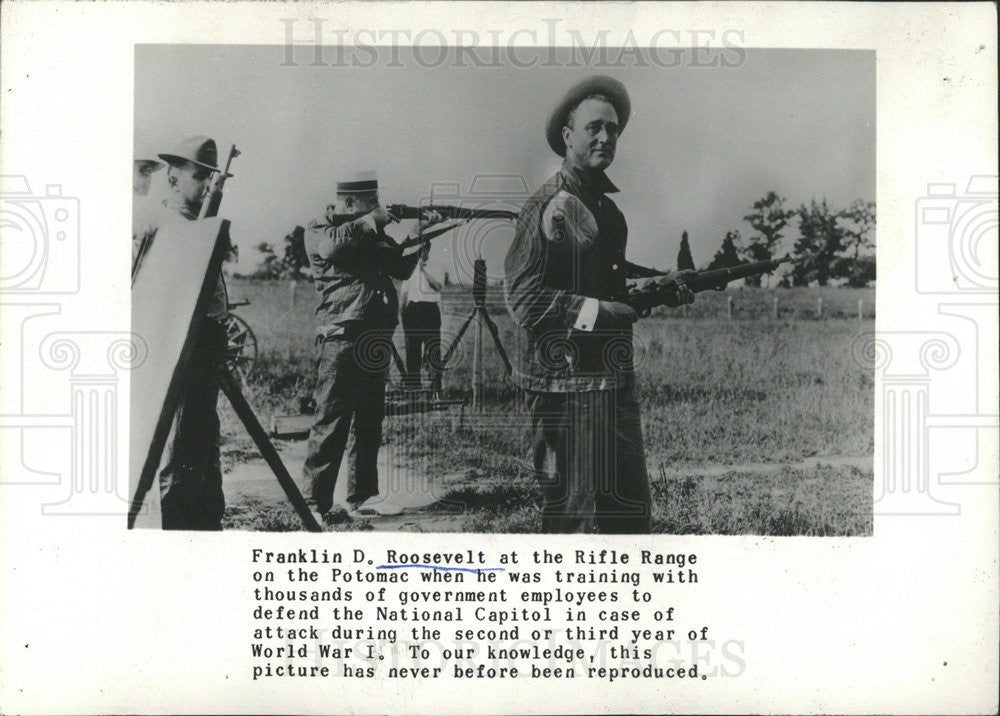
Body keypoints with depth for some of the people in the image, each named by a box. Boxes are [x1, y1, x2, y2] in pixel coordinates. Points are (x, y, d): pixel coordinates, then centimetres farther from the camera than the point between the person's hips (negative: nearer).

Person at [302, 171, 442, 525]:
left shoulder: (373, 234, 21)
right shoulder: (318, 230, 0)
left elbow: (401, 268, 20)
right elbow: (332, 245, -23)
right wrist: (369, 222, -14)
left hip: (376, 339, 8)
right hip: (341, 337, -8)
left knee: (370, 423, 12)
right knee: (332, 420, -10)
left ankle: (362, 499, 20)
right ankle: (316, 503, -7)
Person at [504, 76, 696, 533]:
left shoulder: (605, 205, 15)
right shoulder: (548, 207, -13)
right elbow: (523, 298, -19)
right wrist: (601, 311, -21)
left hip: (613, 380, 9)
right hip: (566, 386, -9)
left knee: (630, 506, 16)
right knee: (575, 512, -2)